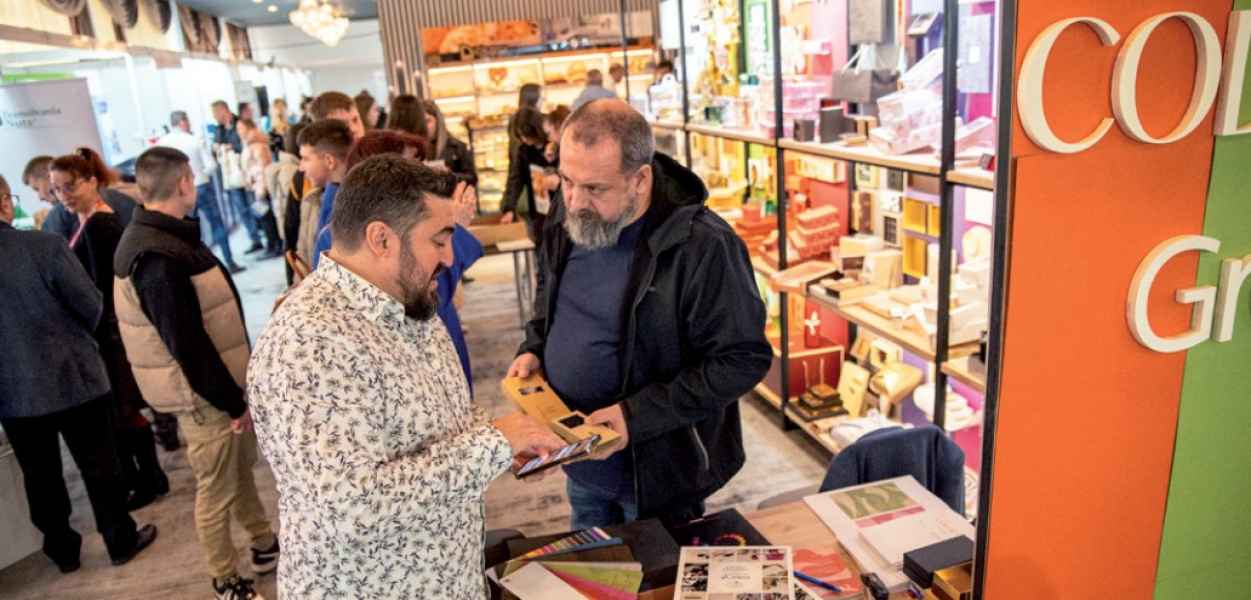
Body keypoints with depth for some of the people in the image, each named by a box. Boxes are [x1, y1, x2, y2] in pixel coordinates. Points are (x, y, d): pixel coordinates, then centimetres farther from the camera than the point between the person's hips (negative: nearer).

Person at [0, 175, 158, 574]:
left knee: (40, 475, 17)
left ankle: (63, 550, 32)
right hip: (74, 376, -3)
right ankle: (121, 541, 26)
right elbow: (91, 304, -11)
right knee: (98, 464, 12)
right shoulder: (45, 245, -19)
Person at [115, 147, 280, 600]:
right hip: (203, 394, -10)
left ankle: (265, 546, 39)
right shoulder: (158, 258, -26)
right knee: (217, 491, 6)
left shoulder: (165, 237, 7)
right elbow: (187, 344, -26)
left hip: (220, 383, 10)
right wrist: (230, 400, -17)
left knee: (241, 468, 22)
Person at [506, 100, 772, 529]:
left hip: (657, 473, -6)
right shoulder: (572, 221, -4)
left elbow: (743, 360, -22)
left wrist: (640, 414, -27)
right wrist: (533, 348, -4)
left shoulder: (702, 246, -26)